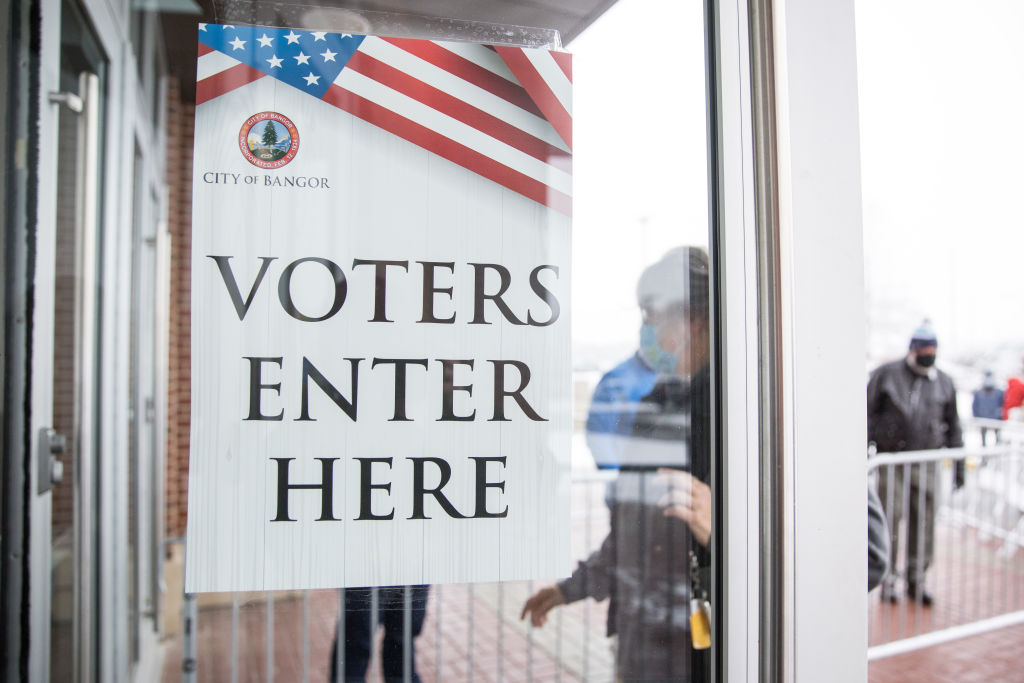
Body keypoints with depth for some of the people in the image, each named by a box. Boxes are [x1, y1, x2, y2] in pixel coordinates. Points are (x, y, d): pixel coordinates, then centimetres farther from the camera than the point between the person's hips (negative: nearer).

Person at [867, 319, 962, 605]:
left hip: (926, 463, 3)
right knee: (890, 520, -3)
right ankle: (887, 580, 11)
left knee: (923, 522, 4)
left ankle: (916, 580, 18)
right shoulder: (886, 374, 0)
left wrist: (959, 464, 14)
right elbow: (869, 414, 0)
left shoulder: (944, 382, 10)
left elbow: (953, 426, 16)